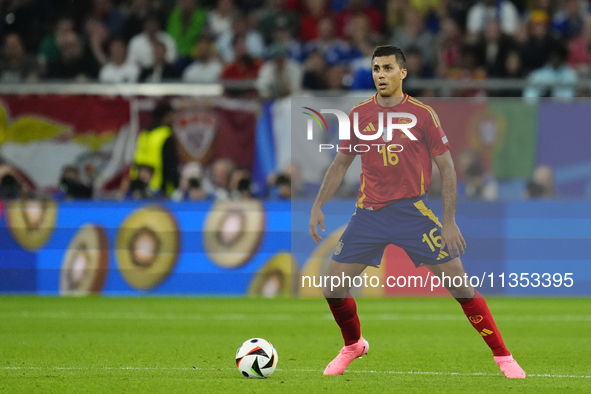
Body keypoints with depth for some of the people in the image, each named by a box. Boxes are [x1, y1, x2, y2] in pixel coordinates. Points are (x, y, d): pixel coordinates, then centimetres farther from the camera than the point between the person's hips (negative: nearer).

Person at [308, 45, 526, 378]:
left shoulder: (422, 114, -6)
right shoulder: (359, 114, 3)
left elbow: (447, 167, -2)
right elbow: (340, 164, 14)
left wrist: (449, 222, -7)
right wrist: (318, 206, 4)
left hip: (413, 210, -3)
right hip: (369, 213, 3)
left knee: (459, 284, -8)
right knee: (333, 287, -3)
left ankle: (503, 356, 3)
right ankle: (353, 345, 26)